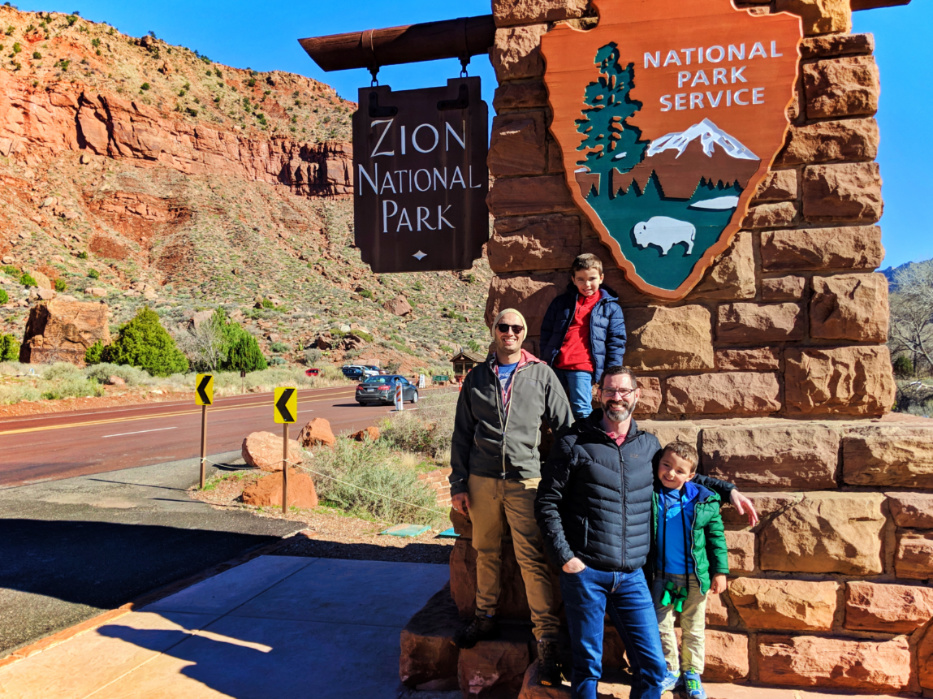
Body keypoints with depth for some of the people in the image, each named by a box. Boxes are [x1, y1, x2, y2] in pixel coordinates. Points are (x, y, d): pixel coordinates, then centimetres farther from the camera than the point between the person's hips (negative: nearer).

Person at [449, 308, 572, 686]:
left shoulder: (541, 374, 4)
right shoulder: (476, 377, 10)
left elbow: (565, 428, 6)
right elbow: (462, 434, 11)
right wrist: (458, 484, 6)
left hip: (526, 480, -3)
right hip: (482, 480, 3)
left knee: (532, 559, -6)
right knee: (486, 552, 13)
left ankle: (547, 639, 2)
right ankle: (485, 618, 31)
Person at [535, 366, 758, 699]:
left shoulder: (649, 445, 10)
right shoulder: (574, 444, -2)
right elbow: (547, 503, -2)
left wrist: (728, 490, 20)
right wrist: (564, 556, -9)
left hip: (632, 576, 4)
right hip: (584, 572, -3)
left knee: (653, 668, 5)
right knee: (587, 667, 6)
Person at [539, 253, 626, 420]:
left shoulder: (610, 307, 7)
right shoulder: (561, 302, 14)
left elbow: (617, 342, 5)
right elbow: (546, 333, 17)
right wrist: (545, 363, 10)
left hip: (582, 369, -3)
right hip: (555, 367, 3)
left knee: (582, 412, -8)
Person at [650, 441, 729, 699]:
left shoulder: (704, 501, -9)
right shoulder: (650, 494, -9)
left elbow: (716, 537, 0)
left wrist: (720, 571, 0)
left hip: (695, 577, -1)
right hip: (662, 575, 1)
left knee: (693, 629, 14)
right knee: (662, 625, 11)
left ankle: (692, 674, 31)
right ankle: (671, 671, 30)